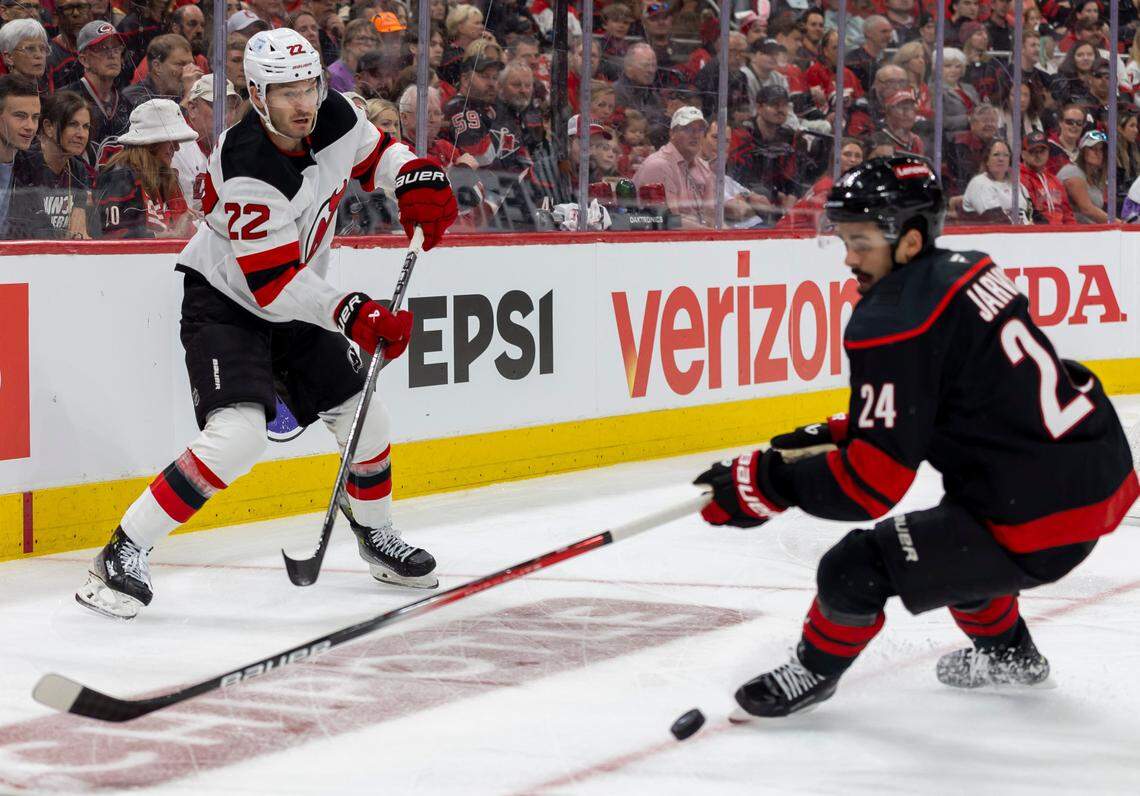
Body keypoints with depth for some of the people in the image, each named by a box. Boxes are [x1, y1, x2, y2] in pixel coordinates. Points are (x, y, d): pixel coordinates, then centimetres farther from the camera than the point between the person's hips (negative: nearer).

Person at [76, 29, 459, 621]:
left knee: (367, 419, 12)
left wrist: (419, 180, -7)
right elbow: (274, 286, -30)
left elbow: (376, 152, 13)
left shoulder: (334, 119, -11)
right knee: (237, 435, -26)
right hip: (225, 301, -8)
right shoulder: (248, 171, -31)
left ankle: (375, 535, 39)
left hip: (298, 303, 8)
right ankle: (123, 555, -19)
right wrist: (353, 315, -36)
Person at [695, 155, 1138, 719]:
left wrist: (763, 482, -11)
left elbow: (870, 486, -19)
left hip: (1040, 518, -10)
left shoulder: (894, 323, -18)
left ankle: (814, 671, 23)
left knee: (854, 571, -5)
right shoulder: (967, 271, 9)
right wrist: (833, 436, 17)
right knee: (950, 532, 36)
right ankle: (1008, 653, 53)